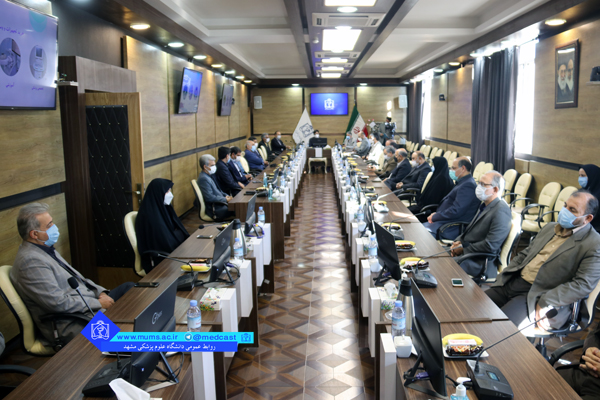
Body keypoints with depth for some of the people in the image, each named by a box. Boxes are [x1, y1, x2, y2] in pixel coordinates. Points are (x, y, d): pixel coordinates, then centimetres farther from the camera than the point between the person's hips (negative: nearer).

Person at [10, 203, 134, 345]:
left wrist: (100, 292, 5)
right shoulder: (30, 261, -20)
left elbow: (77, 278, 21)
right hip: (70, 326, -11)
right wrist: (98, 304, -16)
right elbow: (59, 303, -25)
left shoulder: (46, 249, 13)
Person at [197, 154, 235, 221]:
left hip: (219, 203, 10)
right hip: (215, 210, -10)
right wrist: (225, 199, -14)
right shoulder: (203, 178, -17)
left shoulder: (209, 176, 13)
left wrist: (227, 196, 5)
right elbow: (209, 197, -22)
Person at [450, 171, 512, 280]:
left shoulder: (501, 211, -18)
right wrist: (458, 241, 3)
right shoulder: (485, 205, 12)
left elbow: (490, 246, -24)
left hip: (480, 262, -9)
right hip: (467, 252, 9)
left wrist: (463, 248, -15)